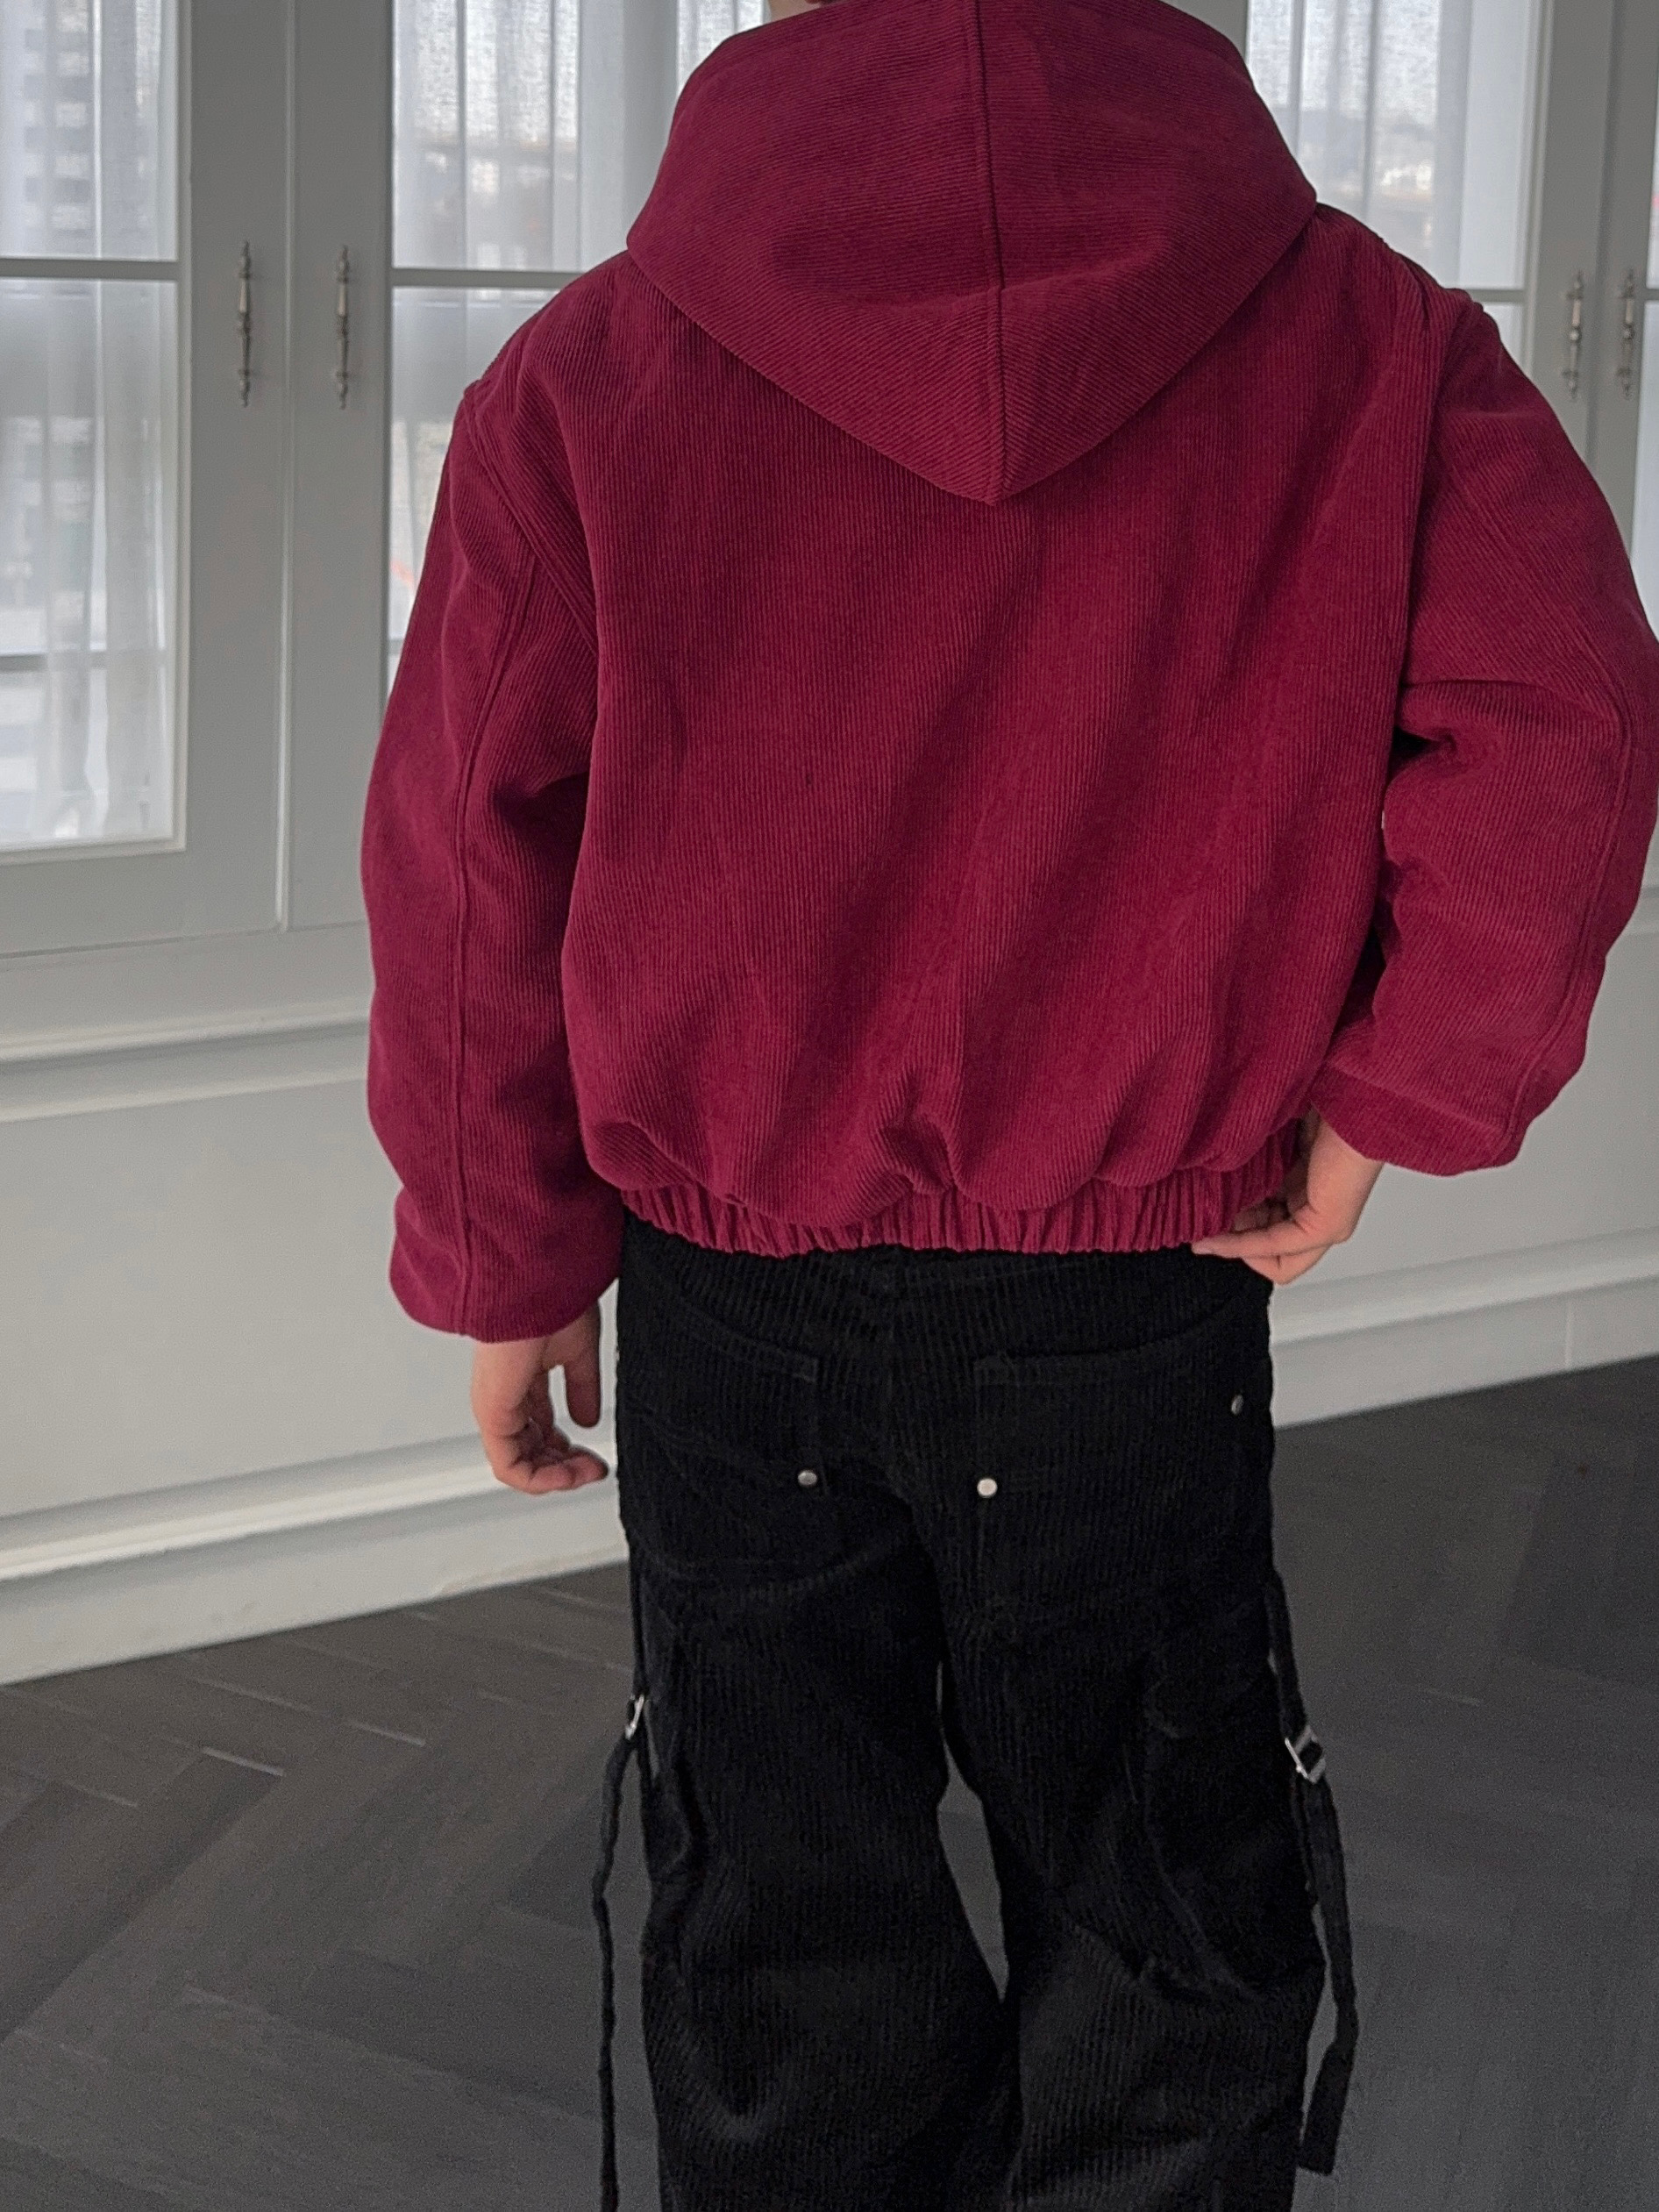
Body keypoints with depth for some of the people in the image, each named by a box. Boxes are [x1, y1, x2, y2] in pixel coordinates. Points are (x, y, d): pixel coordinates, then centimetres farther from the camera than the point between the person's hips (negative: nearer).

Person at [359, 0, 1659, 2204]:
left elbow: (466, 881, -5)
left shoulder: (588, 376, -6)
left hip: (736, 1320, 1)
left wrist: (509, 1275, 7)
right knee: (1163, 1994, 18)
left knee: (786, 1981, 18)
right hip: (1141, 1328, 0)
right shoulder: (1359, 336, -6)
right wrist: (1384, 1102, -4)